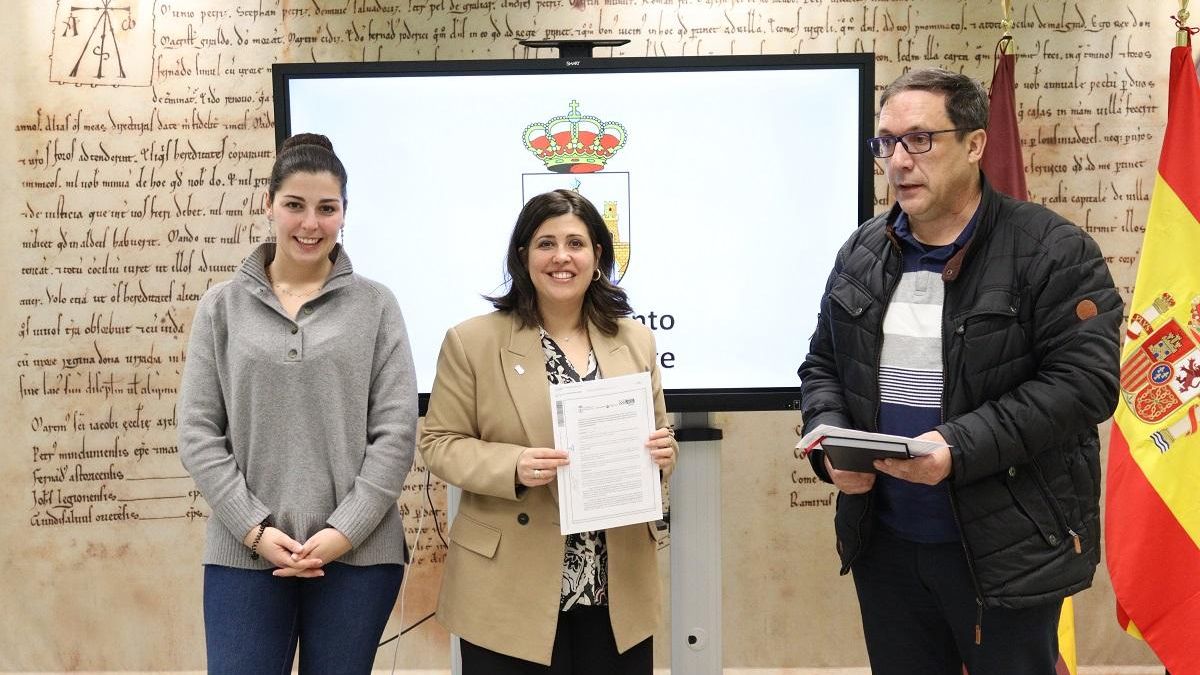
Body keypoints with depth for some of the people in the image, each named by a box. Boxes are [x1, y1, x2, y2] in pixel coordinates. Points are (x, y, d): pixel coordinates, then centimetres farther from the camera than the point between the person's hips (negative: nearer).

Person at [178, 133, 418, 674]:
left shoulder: (375, 306, 4)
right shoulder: (222, 307, 6)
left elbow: (396, 433, -1)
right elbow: (197, 434, 2)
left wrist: (344, 531, -10)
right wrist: (254, 529, -8)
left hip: (358, 554, 0)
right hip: (244, 553, 1)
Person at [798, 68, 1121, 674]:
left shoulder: (1053, 252, -9)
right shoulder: (862, 254, 8)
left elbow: (1084, 380, -17)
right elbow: (822, 365, 14)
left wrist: (960, 448, -26)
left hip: (1005, 551, -5)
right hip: (884, 543, 5)